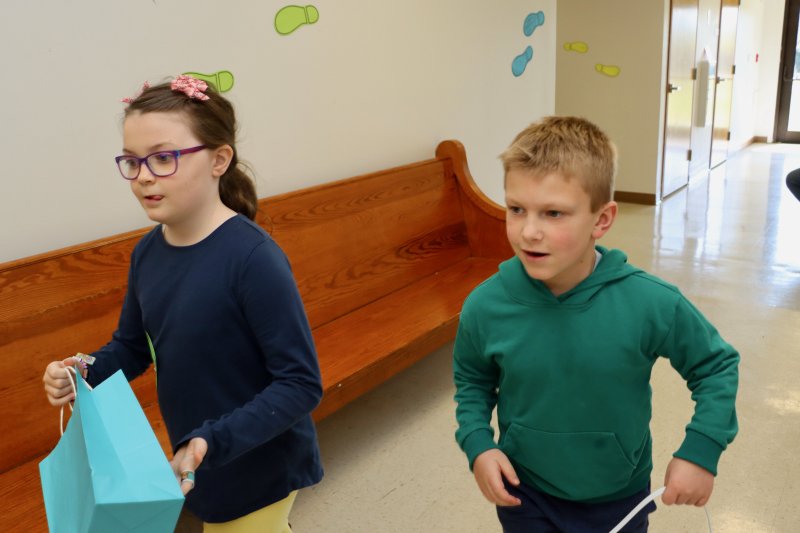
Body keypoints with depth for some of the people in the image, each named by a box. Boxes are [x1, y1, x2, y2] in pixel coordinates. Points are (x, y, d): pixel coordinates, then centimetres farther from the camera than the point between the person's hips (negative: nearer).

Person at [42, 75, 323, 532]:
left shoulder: (253, 257, -27)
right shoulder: (148, 252, -6)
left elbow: (301, 383, -25)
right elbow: (132, 345, 9)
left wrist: (213, 442, -32)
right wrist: (83, 374, -10)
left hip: (259, 469, -6)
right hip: (199, 460, 6)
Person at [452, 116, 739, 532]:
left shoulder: (652, 304, -24)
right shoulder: (485, 306, -20)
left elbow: (717, 367, -5)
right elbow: (472, 380, 0)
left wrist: (700, 451, -12)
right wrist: (477, 444, -13)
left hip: (619, 497, 0)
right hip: (524, 495, 1)